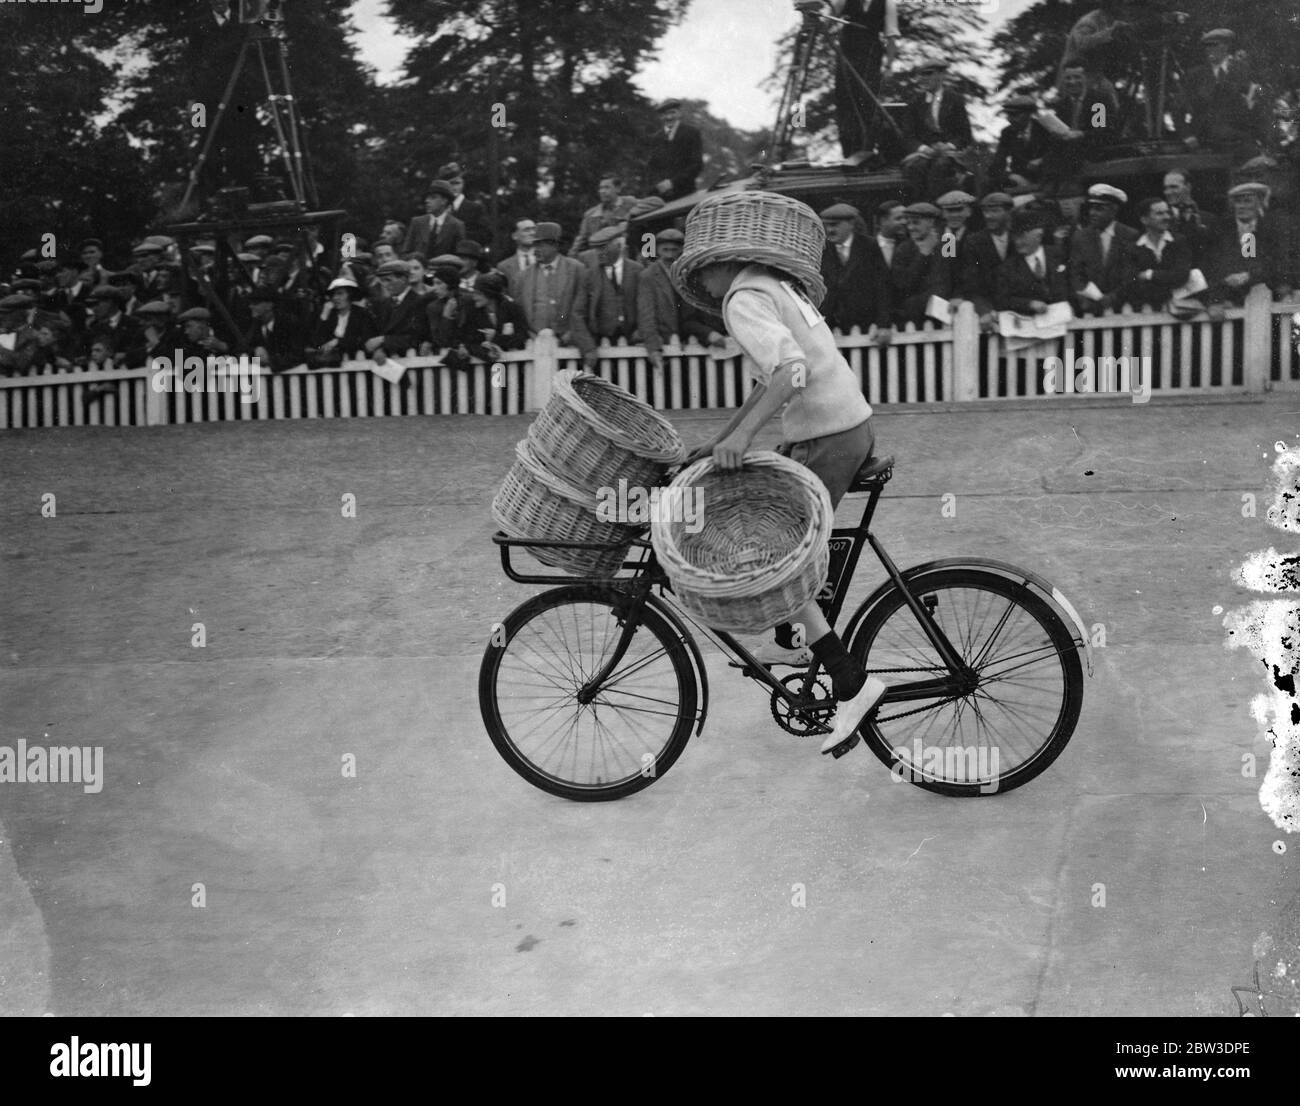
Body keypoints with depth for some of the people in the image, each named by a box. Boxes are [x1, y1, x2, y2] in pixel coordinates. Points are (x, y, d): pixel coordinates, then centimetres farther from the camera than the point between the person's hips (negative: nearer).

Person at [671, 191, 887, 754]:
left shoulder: (744, 299, -12)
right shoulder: (776, 287, 18)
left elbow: (792, 370, -28)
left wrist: (742, 435, -33)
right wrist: (719, 441, 19)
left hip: (826, 442, -10)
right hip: (851, 426, 10)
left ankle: (851, 682, -7)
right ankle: (789, 643, 35)